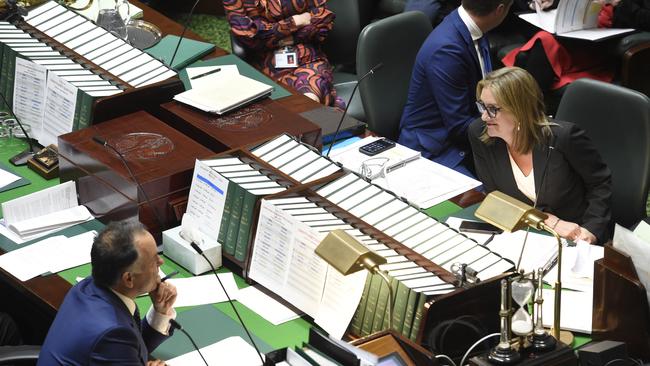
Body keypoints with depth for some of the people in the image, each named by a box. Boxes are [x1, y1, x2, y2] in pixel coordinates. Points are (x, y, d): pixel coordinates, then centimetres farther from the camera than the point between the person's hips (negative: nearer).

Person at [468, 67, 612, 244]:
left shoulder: (563, 136, -18)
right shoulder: (478, 134, -8)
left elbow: (602, 184, -5)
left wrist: (591, 230, -19)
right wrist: (551, 222, -14)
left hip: (574, 240, -2)